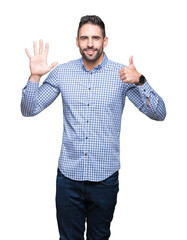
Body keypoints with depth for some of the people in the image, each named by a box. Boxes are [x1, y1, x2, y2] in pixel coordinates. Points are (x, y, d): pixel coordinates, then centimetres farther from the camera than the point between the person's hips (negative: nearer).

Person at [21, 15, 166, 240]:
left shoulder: (122, 74, -4)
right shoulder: (61, 72, 1)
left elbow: (159, 114, -9)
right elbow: (29, 110, 2)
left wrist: (140, 81, -24)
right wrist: (35, 76, -14)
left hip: (105, 177, -1)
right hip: (69, 174, 1)